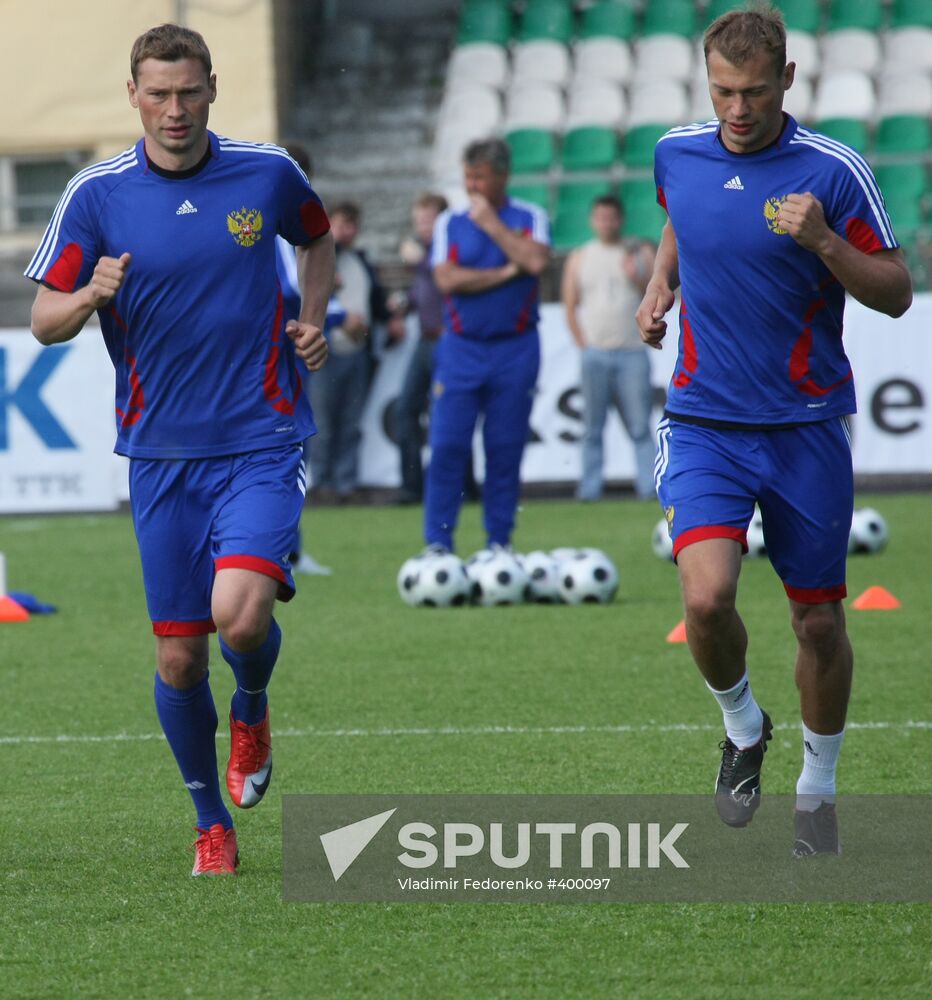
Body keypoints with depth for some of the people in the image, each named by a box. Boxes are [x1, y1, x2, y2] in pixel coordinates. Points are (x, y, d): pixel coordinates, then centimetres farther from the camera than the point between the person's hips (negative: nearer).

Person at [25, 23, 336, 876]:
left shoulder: (268, 173, -1)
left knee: (240, 613, -23)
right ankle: (213, 827, 23)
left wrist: (312, 322, 6)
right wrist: (90, 297, -22)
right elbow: (44, 320, -1)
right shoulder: (97, 195, -3)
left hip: (262, 443, -1)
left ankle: (252, 711, 13)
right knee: (177, 655, 3)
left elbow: (319, 239, 22)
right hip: (161, 453, 1)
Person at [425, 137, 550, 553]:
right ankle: (438, 542, -4)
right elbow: (447, 279, -7)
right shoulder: (449, 223, 6)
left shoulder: (531, 219, 5)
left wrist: (490, 223, -10)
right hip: (461, 348, 0)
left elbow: (536, 260, -15)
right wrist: (505, 273, -9)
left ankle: (499, 542, 9)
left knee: (505, 449, 1)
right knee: (447, 447, -8)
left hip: (515, 349, 0)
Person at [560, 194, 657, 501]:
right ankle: (589, 489, 1)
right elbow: (570, 307, 11)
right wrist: (583, 345, 1)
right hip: (595, 354, 1)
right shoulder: (579, 258, 13)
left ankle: (649, 486, -7)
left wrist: (638, 279, -13)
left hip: (633, 352, -1)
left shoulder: (641, 253, 10)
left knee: (640, 427, -5)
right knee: (593, 427, 0)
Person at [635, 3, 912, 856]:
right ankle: (743, 728, 11)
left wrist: (824, 243, -21)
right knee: (706, 598, -19)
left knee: (818, 622, 5)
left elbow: (895, 293, -6)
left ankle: (817, 791, 27)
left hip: (806, 427, -1)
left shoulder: (832, 171, -9)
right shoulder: (677, 154, 2)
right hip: (704, 423, 1)